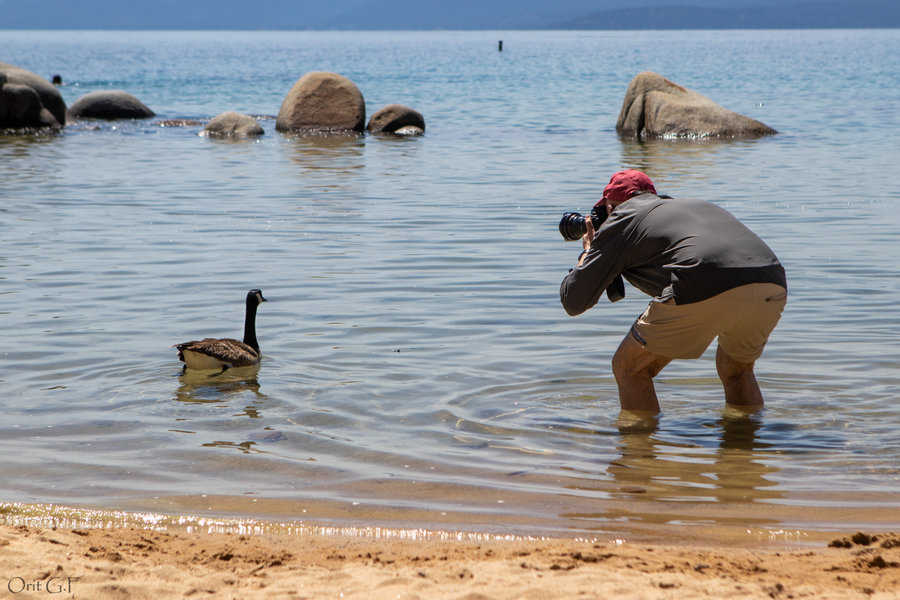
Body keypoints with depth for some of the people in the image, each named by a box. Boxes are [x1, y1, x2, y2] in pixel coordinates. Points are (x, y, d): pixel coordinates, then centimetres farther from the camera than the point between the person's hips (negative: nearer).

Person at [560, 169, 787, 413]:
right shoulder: (699, 205, 38)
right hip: (773, 286, 6)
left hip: (706, 291, -6)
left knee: (630, 369, 15)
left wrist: (587, 252, 42)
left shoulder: (622, 219, 22)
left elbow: (573, 302, 23)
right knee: (736, 368, 34)